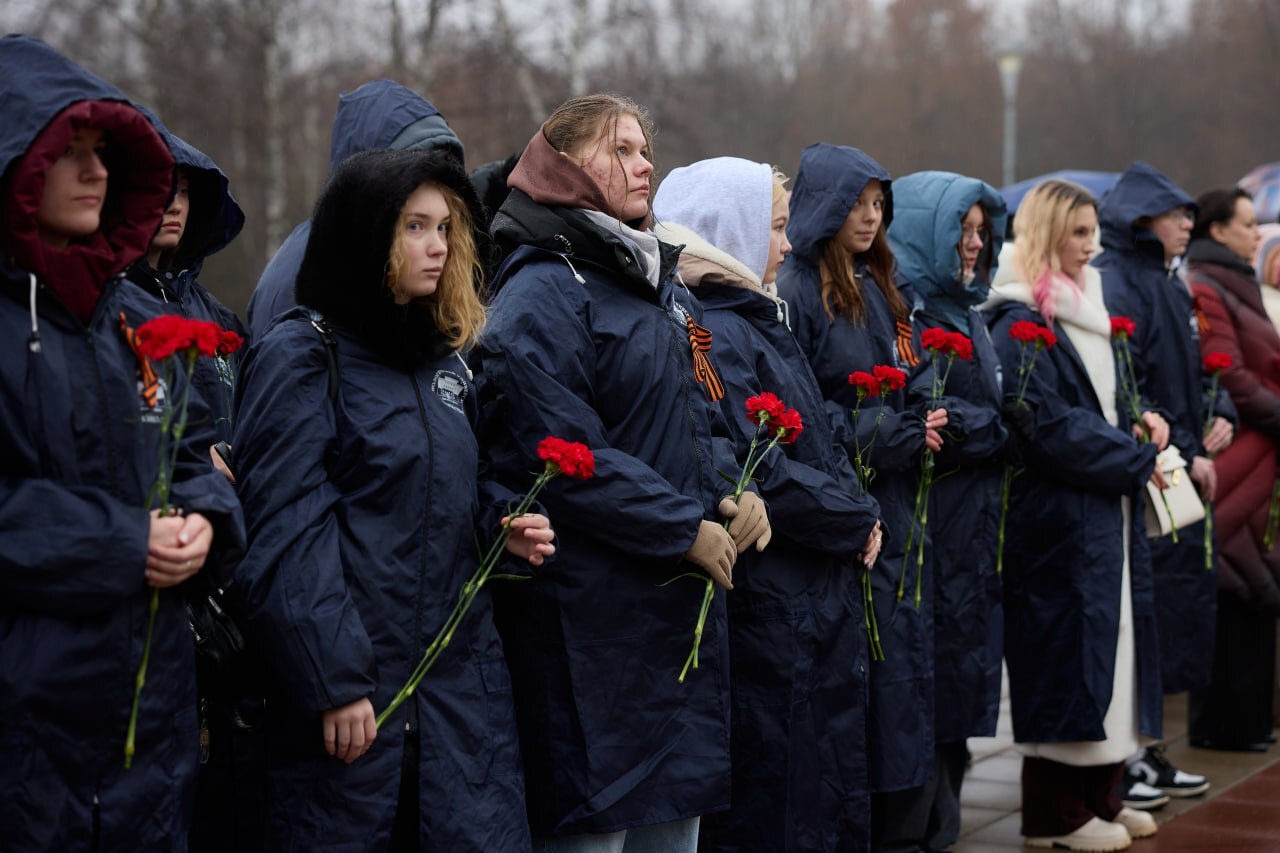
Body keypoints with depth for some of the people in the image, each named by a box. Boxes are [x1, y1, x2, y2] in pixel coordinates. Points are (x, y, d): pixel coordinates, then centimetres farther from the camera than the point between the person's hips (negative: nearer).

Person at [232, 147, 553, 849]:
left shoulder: (443, 357, 15)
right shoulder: (302, 357, -8)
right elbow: (287, 535, -15)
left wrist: (502, 528, 2)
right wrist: (334, 683, -19)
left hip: (462, 680, 7)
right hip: (353, 695, -6)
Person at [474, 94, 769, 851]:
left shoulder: (665, 289, 16)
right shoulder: (542, 294, -12)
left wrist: (734, 491, -2)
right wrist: (685, 530, -17)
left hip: (684, 606, 9)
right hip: (589, 611, -9)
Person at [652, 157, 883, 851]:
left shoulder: (757, 323, 15)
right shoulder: (715, 335, -17)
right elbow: (757, 476, -23)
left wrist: (856, 511, 1)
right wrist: (858, 519, -10)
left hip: (816, 607, 10)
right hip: (770, 608, -10)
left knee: (832, 789, 16)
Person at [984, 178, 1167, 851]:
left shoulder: (1083, 310, 16)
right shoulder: (1022, 323, -13)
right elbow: (1049, 426, -19)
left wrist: (1143, 424, 3)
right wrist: (1137, 460, -12)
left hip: (1105, 514, 9)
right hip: (1058, 518, -9)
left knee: (1108, 642, 12)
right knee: (1065, 649, -5)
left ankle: (1097, 792, 21)